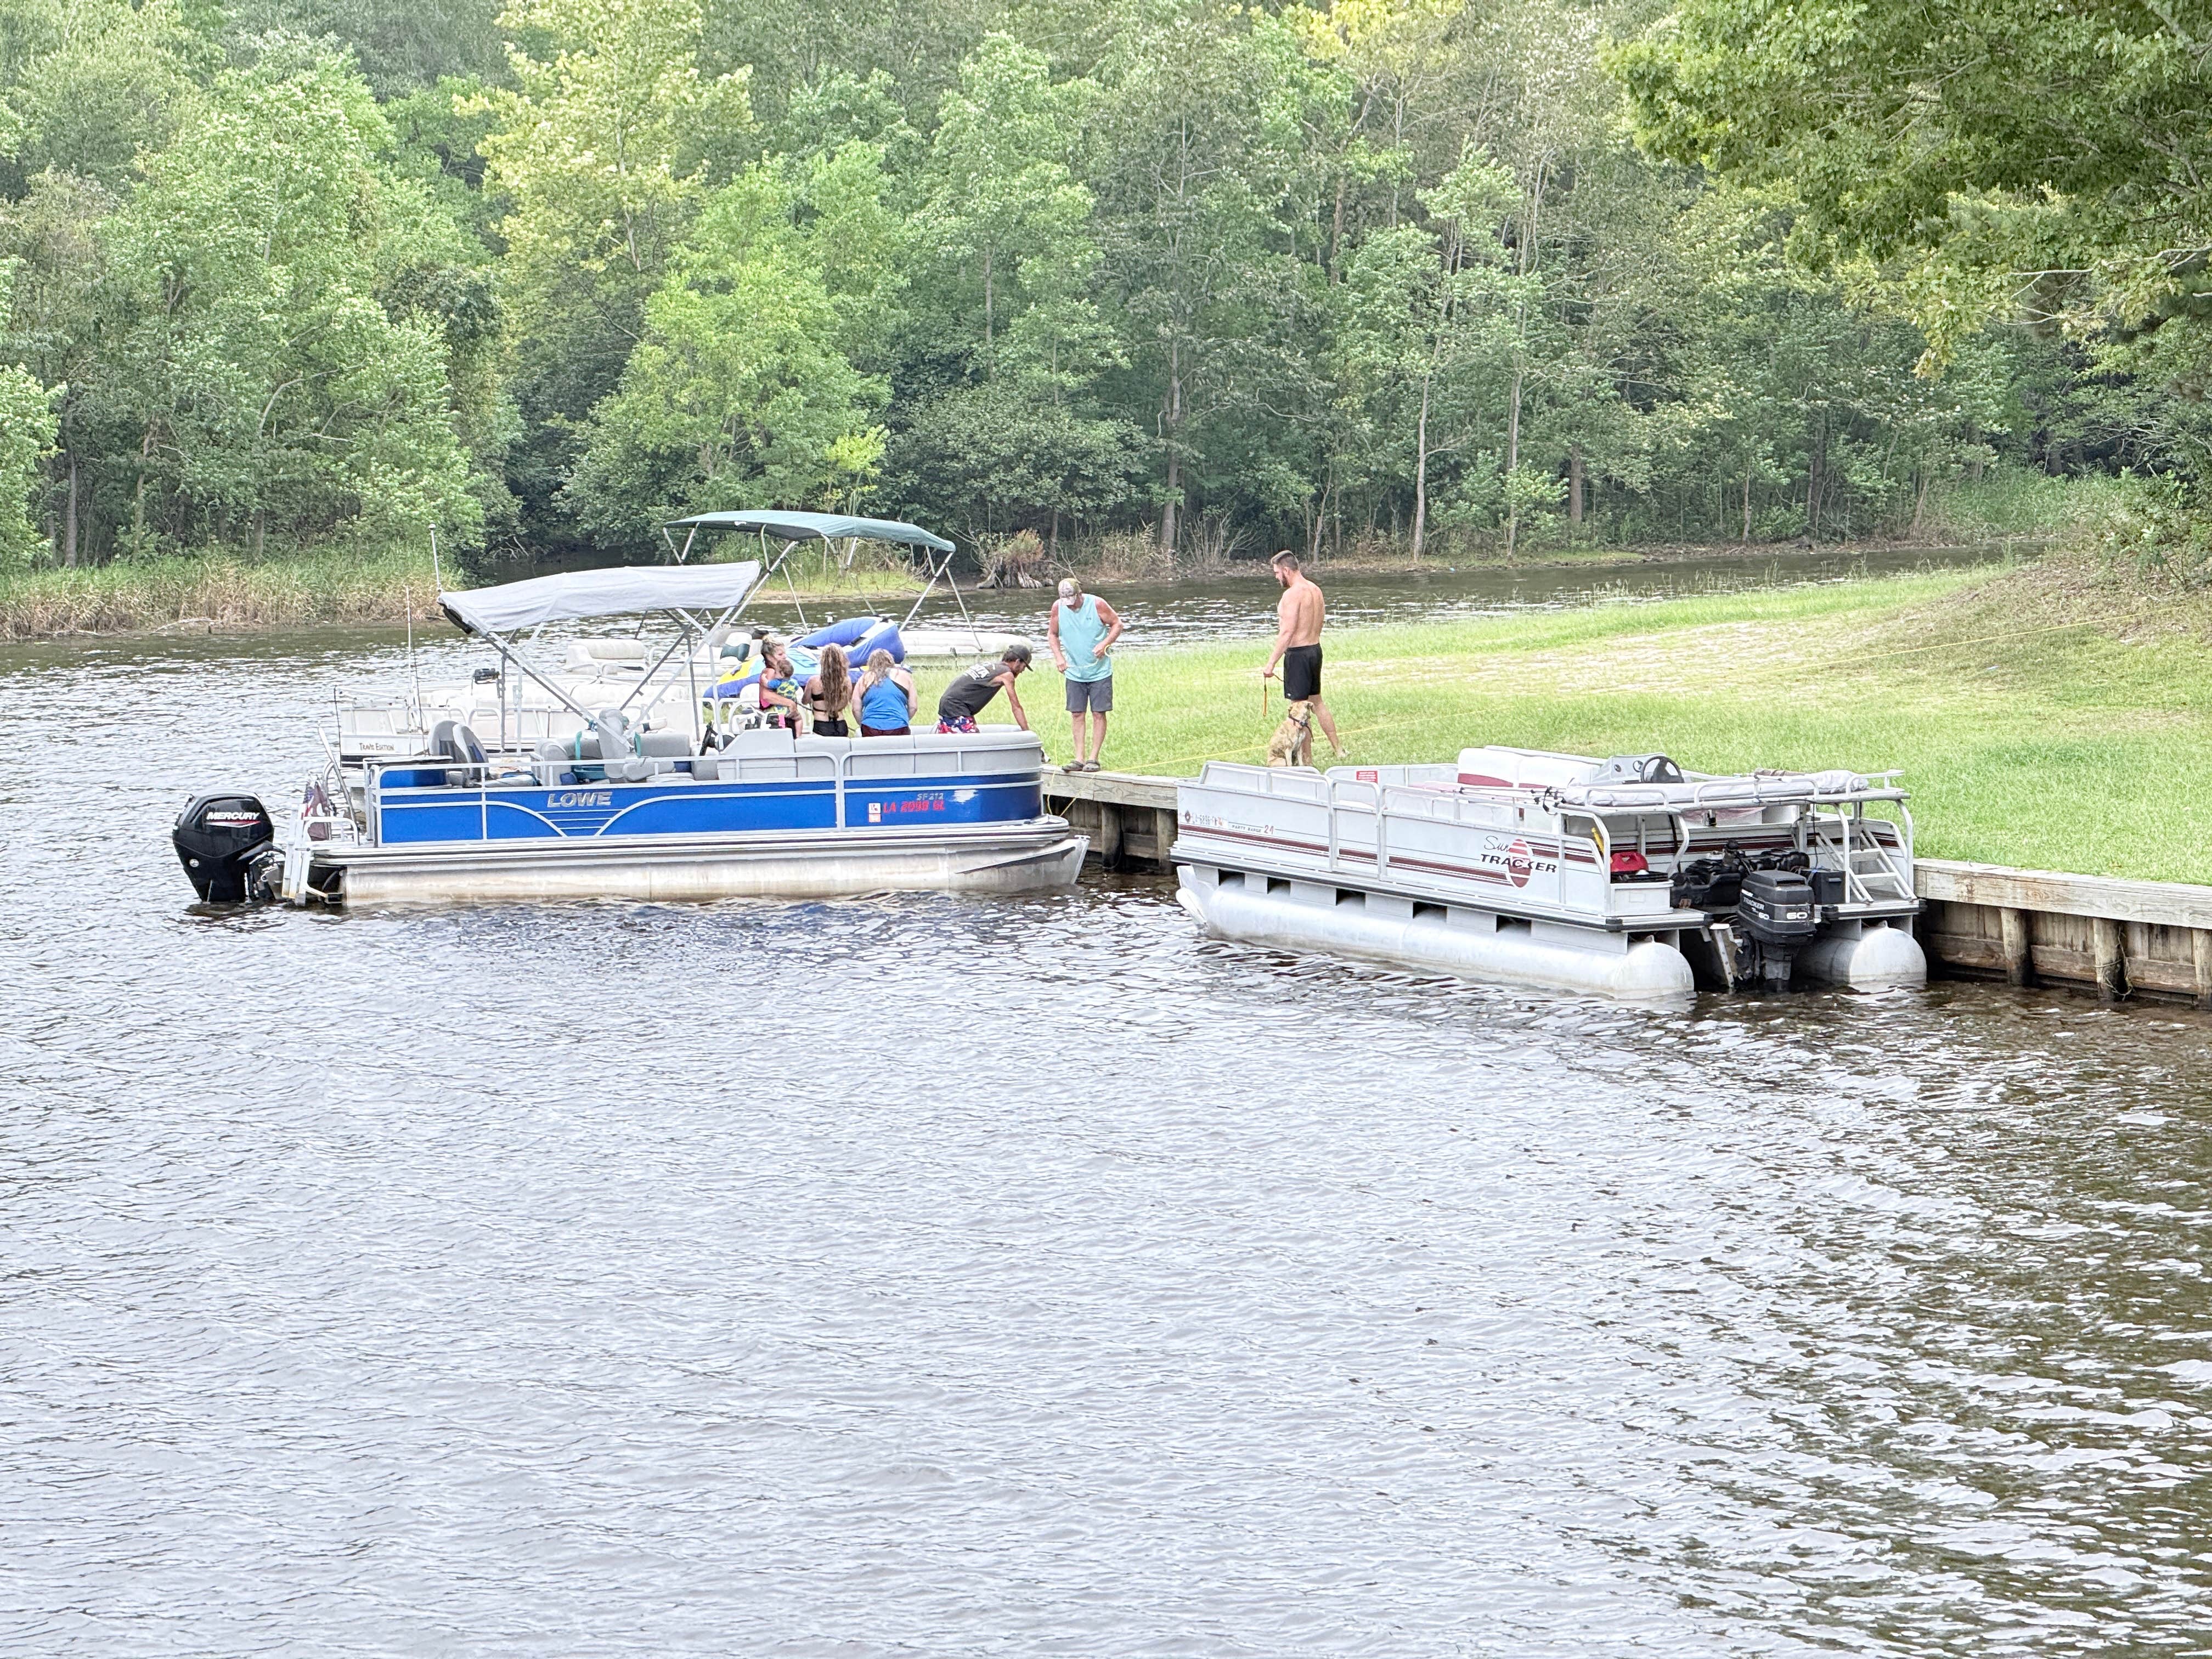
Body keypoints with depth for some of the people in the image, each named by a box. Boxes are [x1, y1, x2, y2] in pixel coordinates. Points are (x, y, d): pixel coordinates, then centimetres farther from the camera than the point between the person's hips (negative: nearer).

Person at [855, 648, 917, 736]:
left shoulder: (865, 679, 10)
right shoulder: (904, 676, 9)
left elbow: (856, 709, 9)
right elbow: (913, 706, 9)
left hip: (871, 729, 1)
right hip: (898, 728, -1)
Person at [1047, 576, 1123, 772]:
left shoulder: (1097, 604, -13)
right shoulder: (1058, 607, -4)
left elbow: (1117, 624, -2)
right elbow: (1052, 634, 9)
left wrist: (1104, 644, -17)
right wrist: (1058, 657, -6)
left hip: (1100, 671, -3)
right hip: (1074, 672, 3)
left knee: (1099, 714, -3)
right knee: (1077, 715, 2)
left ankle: (1093, 758, 0)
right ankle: (1079, 758, 6)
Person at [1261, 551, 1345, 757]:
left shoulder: (1292, 595, -18)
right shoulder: (1315, 590, 11)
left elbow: (1287, 632, -23)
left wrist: (1271, 663, -22)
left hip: (1298, 654, -9)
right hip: (1315, 649, 9)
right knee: (1316, 702, 21)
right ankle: (1338, 749, 25)